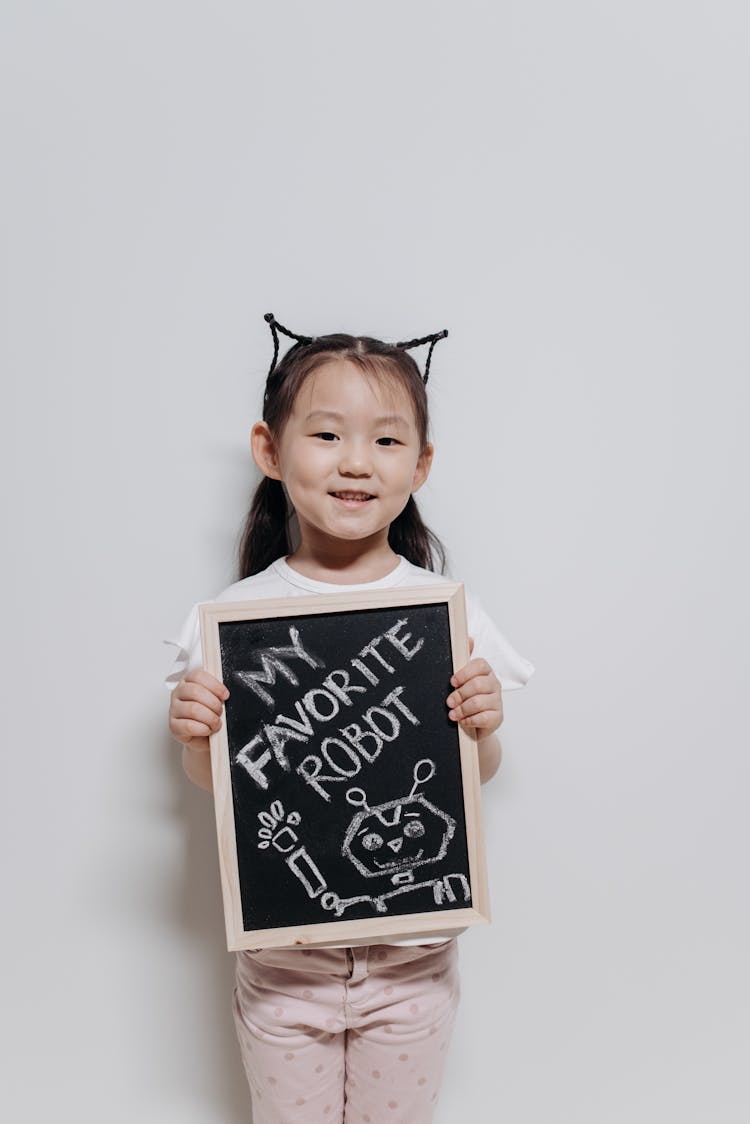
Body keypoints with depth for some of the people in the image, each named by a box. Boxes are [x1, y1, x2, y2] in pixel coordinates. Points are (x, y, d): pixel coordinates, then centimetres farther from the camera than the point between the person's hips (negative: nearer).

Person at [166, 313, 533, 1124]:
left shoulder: (447, 611, -10)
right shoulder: (236, 614, -11)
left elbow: (476, 775, 1)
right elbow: (213, 778, 1)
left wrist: (484, 729, -20)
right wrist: (193, 736, -20)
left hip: (413, 948, 0)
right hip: (282, 951, 0)